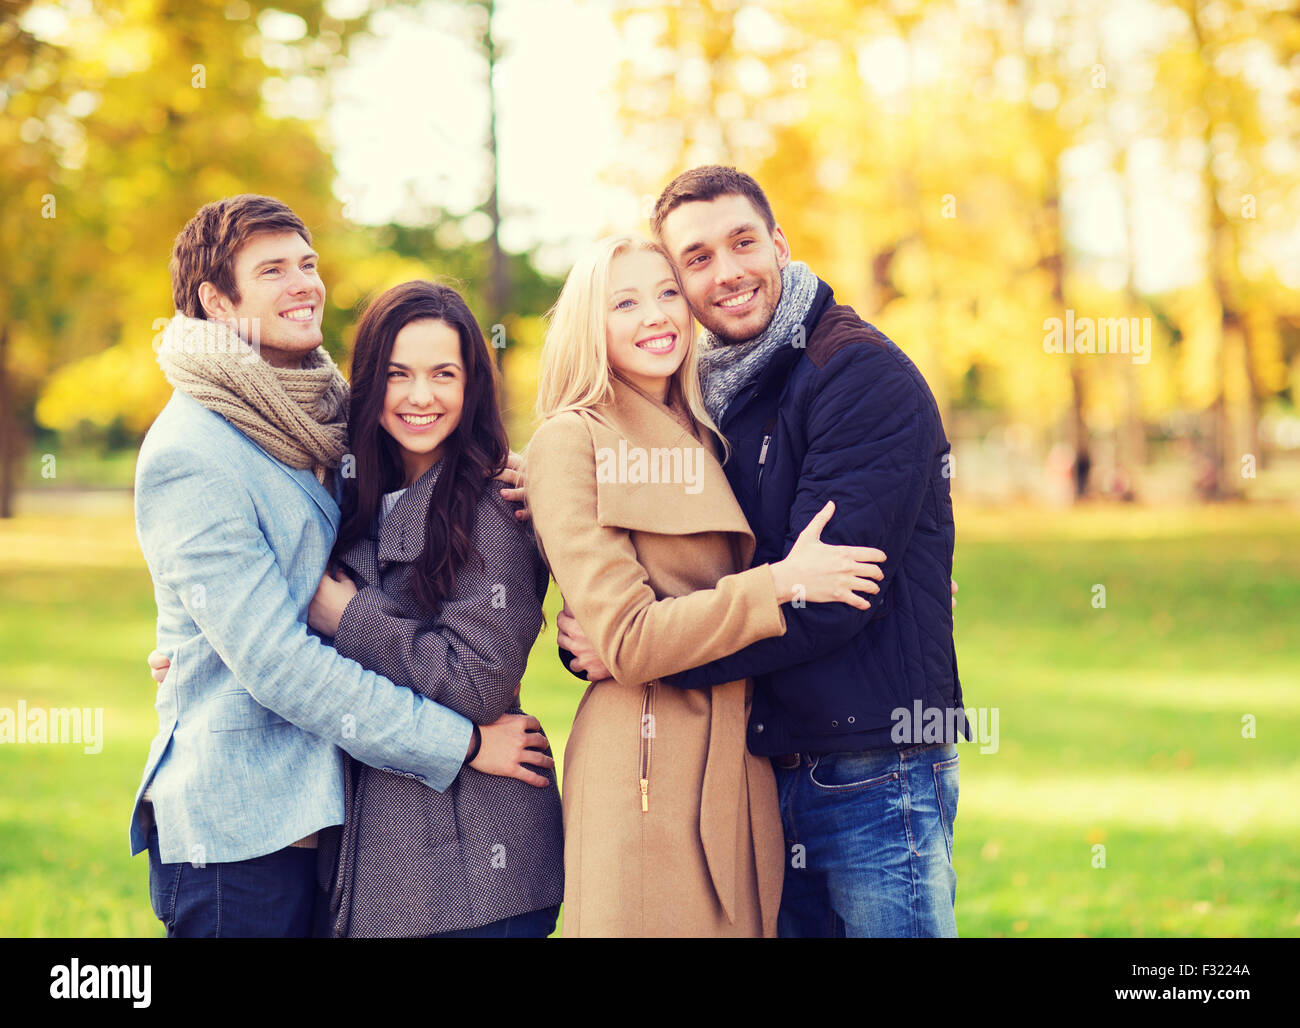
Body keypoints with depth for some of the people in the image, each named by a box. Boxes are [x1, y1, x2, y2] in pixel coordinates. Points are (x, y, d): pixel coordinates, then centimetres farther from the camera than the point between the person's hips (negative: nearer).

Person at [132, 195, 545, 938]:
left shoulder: (316, 417, 11)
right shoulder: (189, 453, -15)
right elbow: (275, 660, -20)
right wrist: (461, 742, -16)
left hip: (324, 806, 8)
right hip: (237, 827, -7)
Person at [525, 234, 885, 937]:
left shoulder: (699, 437, 16)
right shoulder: (571, 440, -6)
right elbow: (628, 642, -14)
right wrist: (780, 583, -14)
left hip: (737, 766, 7)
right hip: (646, 766, -7)